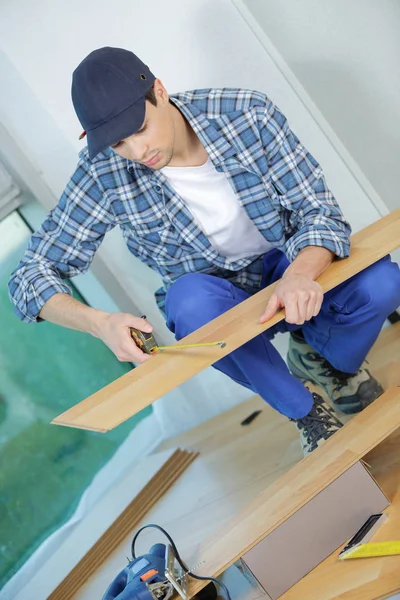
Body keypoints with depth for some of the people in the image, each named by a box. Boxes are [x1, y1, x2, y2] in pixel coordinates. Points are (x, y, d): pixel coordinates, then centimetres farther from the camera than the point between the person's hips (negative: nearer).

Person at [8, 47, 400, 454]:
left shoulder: (247, 114, -16)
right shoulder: (103, 173, -17)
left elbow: (318, 209, -16)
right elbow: (33, 273, -13)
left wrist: (300, 274, -39)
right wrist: (100, 323, -33)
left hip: (289, 270, 1)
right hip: (218, 299, 0)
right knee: (191, 298, -36)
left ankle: (320, 356, 8)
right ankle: (305, 411, -10)